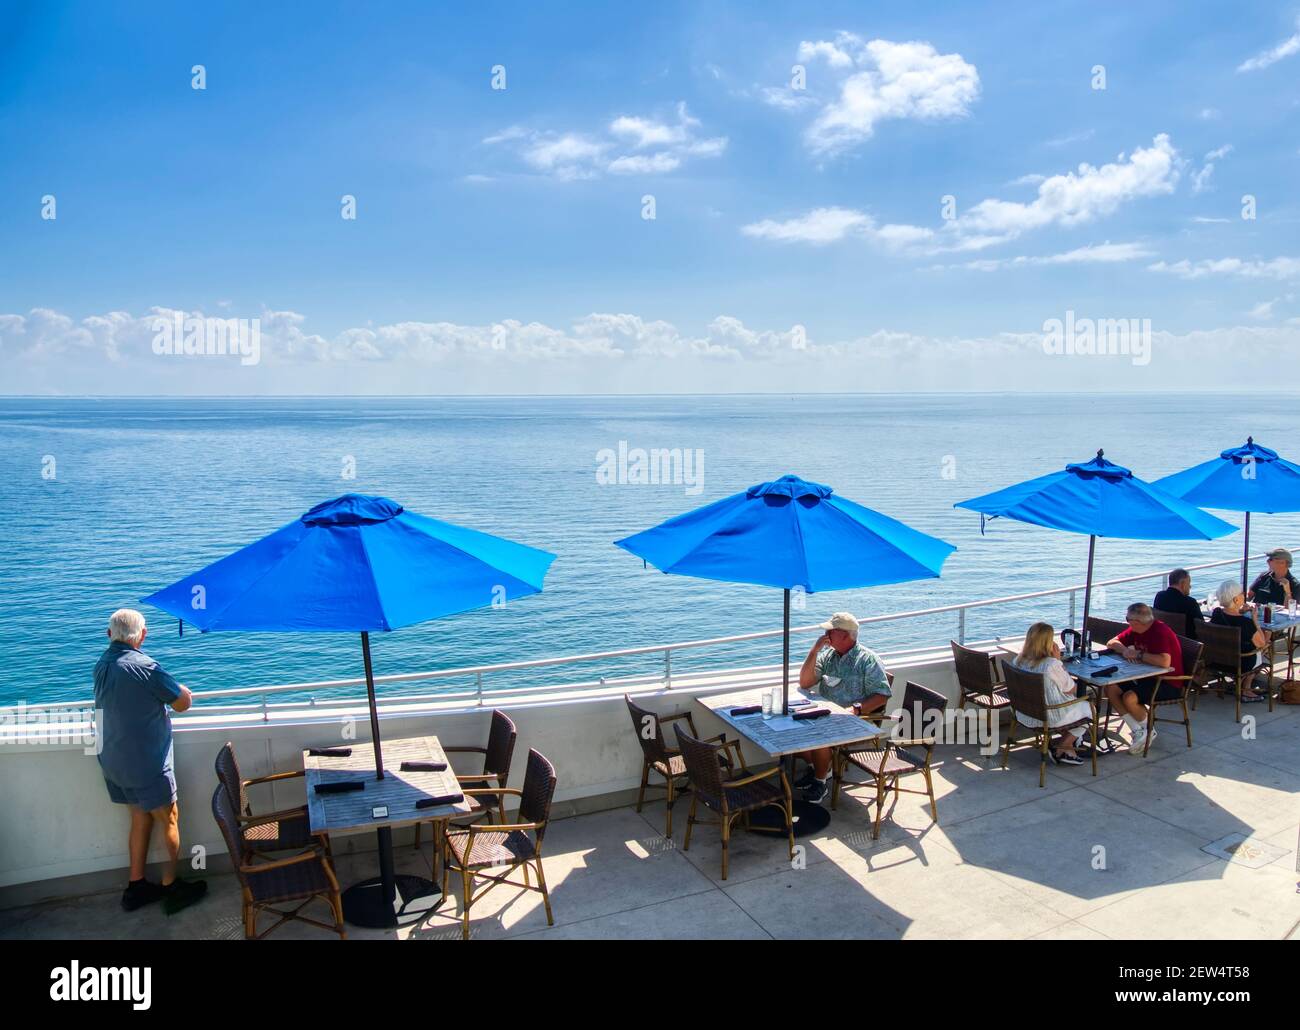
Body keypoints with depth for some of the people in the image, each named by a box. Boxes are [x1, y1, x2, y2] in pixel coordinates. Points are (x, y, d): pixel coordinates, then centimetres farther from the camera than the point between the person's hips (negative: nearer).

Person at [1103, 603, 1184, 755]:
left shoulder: (1160, 632, -23)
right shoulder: (1136, 630, 3)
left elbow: (1164, 662, -39)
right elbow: (1112, 642, 12)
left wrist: (1138, 655, -26)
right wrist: (1124, 650, -10)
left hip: (1168, 683, -9)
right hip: (1147, 677, 9)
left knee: (1129, 697, -27)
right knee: (1110, 689, -8)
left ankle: (1148, 731, 3)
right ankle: (1137, 731, -3)